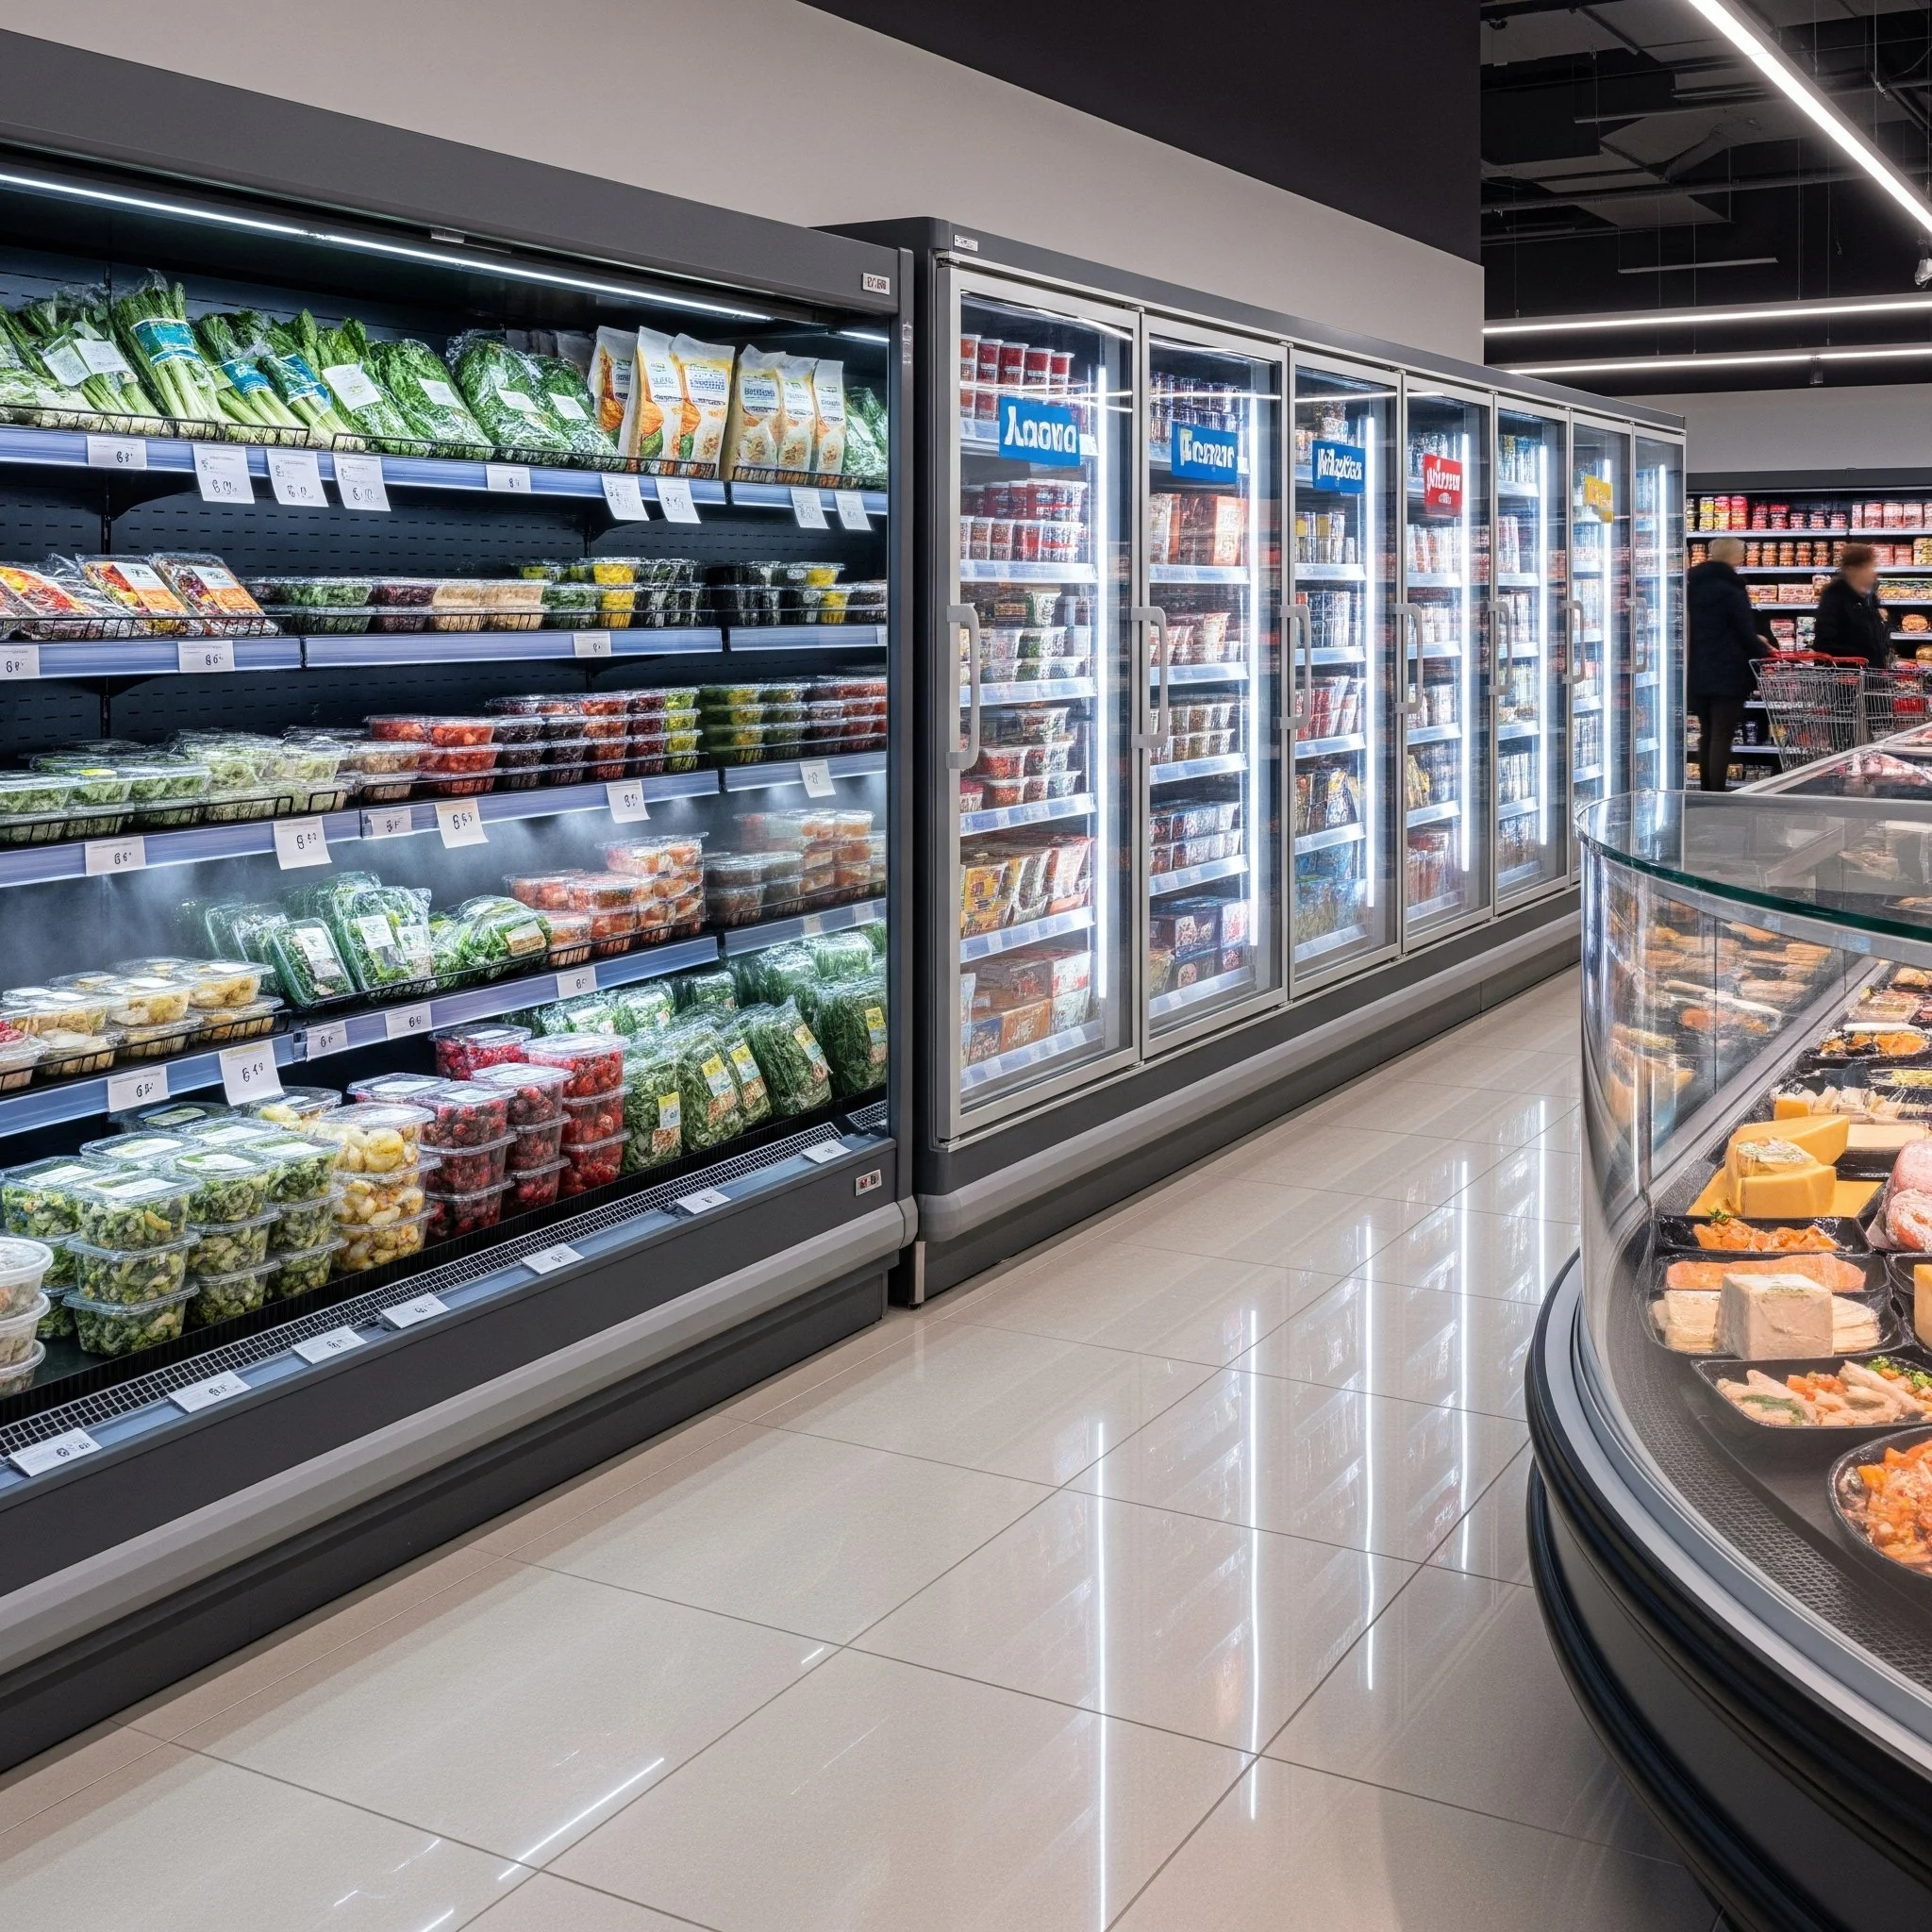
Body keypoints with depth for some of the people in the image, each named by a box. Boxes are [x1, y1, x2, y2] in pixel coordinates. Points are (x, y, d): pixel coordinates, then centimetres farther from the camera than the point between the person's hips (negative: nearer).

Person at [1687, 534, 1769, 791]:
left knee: (1707, 733, 14)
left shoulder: (1694, 586, 10)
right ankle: (1717, 795, -7)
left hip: (1698, 673, 7)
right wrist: (1766, 653, 8)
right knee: (1722, 735, -5)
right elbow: (1746, 632, -12)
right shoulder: (1731, 589, -13)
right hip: (1728, 674, -7)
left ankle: (1706, 791, 17)